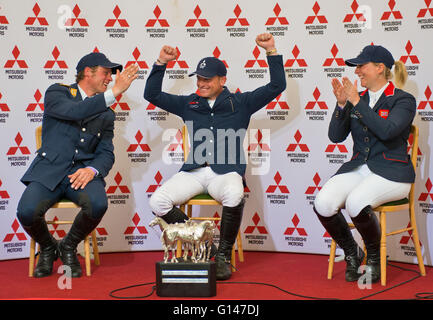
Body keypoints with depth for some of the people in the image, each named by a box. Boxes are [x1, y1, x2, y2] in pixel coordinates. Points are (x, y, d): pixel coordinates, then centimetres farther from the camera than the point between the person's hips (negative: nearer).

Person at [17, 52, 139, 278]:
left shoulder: (106, 115, 17)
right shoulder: (57, 93, 4)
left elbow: (106, 154, 9)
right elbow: (74, 111, -18)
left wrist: (92, 170, -14)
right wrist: (114, 92, -22)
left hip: (82, 172, 3)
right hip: (49, 170, -2)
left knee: (98, 204, -30)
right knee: (27, 211, -29)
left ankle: (69, 246, 3)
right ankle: (47, 248, 8)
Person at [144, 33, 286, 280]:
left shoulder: (240, 103, 11)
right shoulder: (189, 104, 17)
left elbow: (277, 86, 8)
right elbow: (152, 95, 18)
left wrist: (271, 51, 1)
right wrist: (161, 63, 9)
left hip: (226, 173, -3)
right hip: (193, 173, 3)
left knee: (234, 194, -39)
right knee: (158, 202, -21)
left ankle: (224, 256, -18)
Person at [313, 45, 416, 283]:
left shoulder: (403, 100, -2)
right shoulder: (358, 99, 13)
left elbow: (386, 130, -22)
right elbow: (336, 136, 7)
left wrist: (356, 102, -19)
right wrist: (342, 104, -6)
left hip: (391, 172, -5)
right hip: (358, 168, 5)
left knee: (356, 202, -35)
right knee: (323, 203, -23)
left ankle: (374, 257, -6)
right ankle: (352, 254, 4)